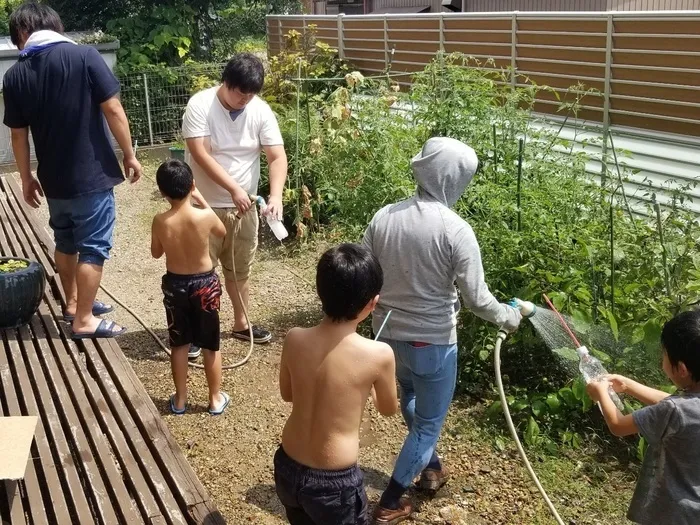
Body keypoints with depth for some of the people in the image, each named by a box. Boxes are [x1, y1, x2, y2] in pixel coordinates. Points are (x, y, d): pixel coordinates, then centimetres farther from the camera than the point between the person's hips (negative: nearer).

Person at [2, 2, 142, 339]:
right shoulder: (84, 56, -11)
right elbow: (113, 111, -13)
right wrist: (130, 155, -2)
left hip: (53, 179, 5)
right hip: (91, 175, -4)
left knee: (65, 242, 21)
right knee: (93, 246, 5)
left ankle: (73, 303, 36)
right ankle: (84, 320, 11)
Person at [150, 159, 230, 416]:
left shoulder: (160, 221, -16)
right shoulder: (205, 216, -21)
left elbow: (156, 253, 2)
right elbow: (222, 232, 4)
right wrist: (201, 199, 5)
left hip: (174, 285, 1)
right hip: (205, 284, -1)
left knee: (179, 344, 17)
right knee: (210, 345, 13)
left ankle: (180, 399, 28)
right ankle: (216, 399, 25)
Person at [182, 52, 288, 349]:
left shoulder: (261, 111, -5)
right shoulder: (200, 105, -15)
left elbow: (277, 157, -9)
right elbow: (201, 155, -22)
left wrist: (276, 196, -24)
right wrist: (234, 188, -29)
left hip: (244, 207, 4)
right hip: (205, 205, -4)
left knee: (240, 269, 17)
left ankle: (241, 324, 33)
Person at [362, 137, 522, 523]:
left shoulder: (383, 217, -6)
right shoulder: (455, 230, -21)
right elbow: (477, 299, -18)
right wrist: (510, 317, 1)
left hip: (388, 333, 6)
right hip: (432, 341, -5)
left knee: (410, 397, 33)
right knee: (428, 422, 15)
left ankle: (431, 466, 51)